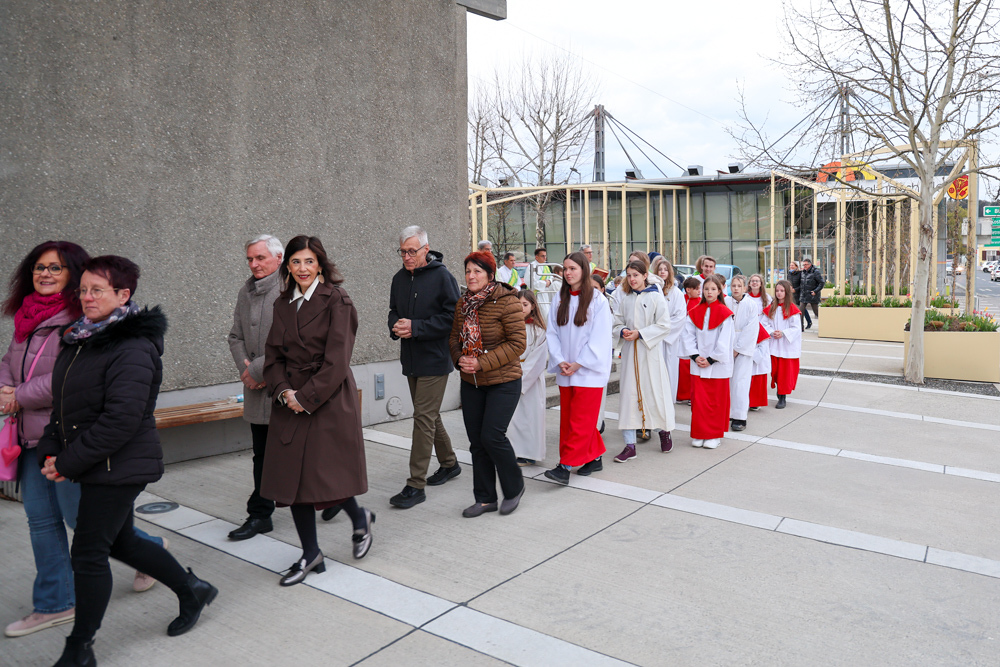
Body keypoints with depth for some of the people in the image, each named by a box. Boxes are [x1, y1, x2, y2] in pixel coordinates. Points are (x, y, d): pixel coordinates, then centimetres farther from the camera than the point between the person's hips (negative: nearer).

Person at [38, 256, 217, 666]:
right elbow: (63, 406, 15)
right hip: (96, 468, 9)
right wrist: (50, 452, 1)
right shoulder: (80, 340, 9)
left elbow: (121, 419, -25)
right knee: (120, 542, 19)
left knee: (88, 554, 1)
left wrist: (68, 462, -19)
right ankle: (192, 590, 37)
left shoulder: (133, 348, -20)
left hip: (118, 467, -9)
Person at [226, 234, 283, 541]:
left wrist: (258, 369, -16)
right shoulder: (246, 292, 12)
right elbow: (236, 336, 16)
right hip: (258, 389, 7)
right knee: (263, 454, 13)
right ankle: (260, 516, 23)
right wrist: (244, 367, -2)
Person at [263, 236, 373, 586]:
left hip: (328, 401, -6)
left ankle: (359, 518, 30)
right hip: (290, 403, 6)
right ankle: (310, 554, 22)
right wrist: (284, 391, -8)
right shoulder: (283, 304, 11)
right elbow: (273, 355, 9)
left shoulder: (336, 300, -8)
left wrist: (307, 397, -14)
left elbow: (336, 360, -13)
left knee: (327, 474, -3)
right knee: (292, 475, 6)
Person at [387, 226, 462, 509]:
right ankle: (449, 463, 35)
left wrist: (416, 327, -21)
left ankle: (416, 485, -4)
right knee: (429, 416, 17)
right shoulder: (399, 278, 10)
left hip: (435, 360, -7)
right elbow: (394, 311, 21)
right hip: (411, 359, 8)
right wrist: (396, 326, -3)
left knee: (424, 417, -8)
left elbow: (452, 317, -15)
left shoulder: (441, 276, -11)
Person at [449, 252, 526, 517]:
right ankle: (485, 498, 23)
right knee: (476, 441, 8)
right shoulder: (463, 304, 6)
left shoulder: (507, 302, -14)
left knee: (492, 436, -9)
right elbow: (454, 338, 13)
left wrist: (482, 363, -21)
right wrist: (460, 359, -9)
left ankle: (514, 488, 17)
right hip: (471, 383, 6)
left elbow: (517, 343, -17)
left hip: (503, 381, -6)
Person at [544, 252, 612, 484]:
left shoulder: (597, 300, -7)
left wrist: (578, 364, -13)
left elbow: (599, 339, -11)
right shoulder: (559, 299, 8)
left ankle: (565, 467, -4)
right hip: (565, 370, 6)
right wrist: (559, 361, -7)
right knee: (568, 418, 9)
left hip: (588, 370, -6)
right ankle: (595, 458, 24)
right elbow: (552, 332, 6)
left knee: (581, 420, -5)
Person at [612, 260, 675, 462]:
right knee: (629, 394, 0)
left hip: (650, 351, -3)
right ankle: (630, 445, 5)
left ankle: (664, 431, 32)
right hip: (630, 352, 4)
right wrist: (623, 331, -10)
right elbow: (617, 324, 12)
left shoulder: (655, 296, -4)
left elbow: (664, 325, -9)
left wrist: (640, 334, -15)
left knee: (656, 392, 4)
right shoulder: (625, 299, 9)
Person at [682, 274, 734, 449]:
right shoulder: (694, 312, 7)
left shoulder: (724, 313, -4)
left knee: (717, 400, 4)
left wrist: (711, 360, -12)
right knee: (698, 400, 4)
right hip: (698, 364, 3)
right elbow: (689, 336, 4)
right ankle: (699, 434, 14)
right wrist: (695, 356, -8)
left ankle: (714, 435, 15)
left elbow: (724, 341, -8)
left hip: (718, 365, -3)